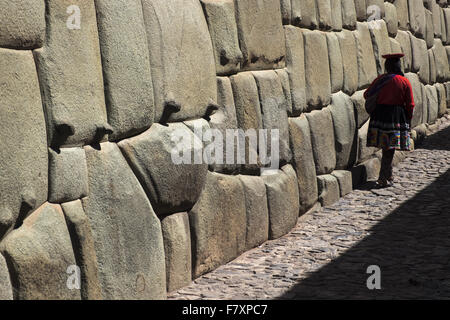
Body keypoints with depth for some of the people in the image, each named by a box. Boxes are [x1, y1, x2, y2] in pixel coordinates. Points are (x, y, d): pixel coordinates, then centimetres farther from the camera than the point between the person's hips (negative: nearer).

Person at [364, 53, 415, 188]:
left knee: (386, 147, 14)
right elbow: (410, 104, -1)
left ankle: (388, 176, 25)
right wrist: (408, 120, 11)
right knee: (390, 149, 0)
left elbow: (367, 95, 10)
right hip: (397, 116, -2)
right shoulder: (405, 82, -3)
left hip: (379, 115, 2)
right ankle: (383, 179, -5)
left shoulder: (380, 79, 2)